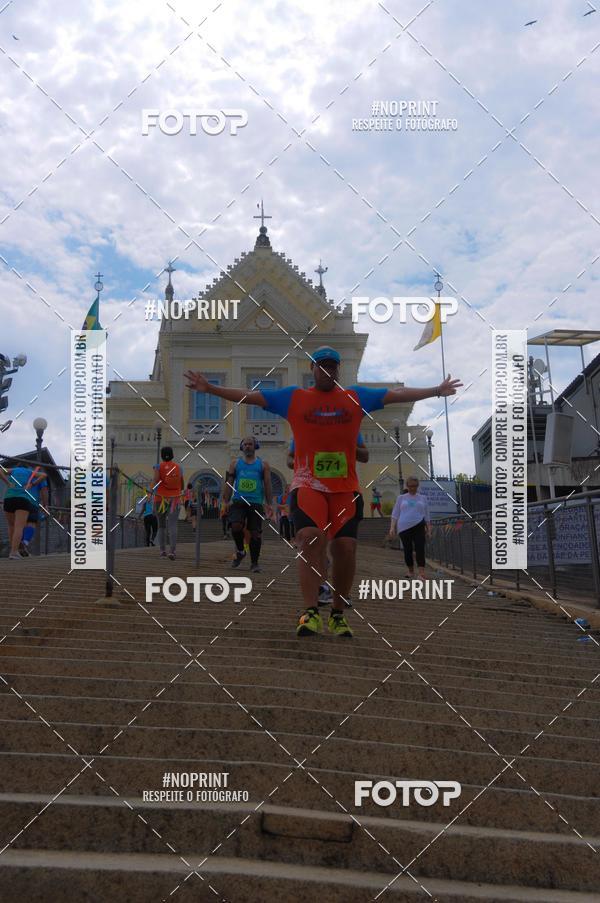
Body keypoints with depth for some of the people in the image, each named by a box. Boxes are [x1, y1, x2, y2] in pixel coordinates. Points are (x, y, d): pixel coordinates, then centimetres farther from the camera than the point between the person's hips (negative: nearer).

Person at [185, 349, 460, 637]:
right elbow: (249, 396, 8)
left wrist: (436, 391, 12)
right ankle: (310, 612, -22)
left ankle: (338, 613, 11)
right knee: (311, 537, -23)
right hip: (308, 484, -2)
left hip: (346, 488, 2)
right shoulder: (293, 398, 10)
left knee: (345, 547, -7)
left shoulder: (356, 397, 14)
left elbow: (397, 395, 14)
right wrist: (210, 388, 2)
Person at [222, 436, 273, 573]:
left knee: (255, 533, -2)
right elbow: (229, 482, 10)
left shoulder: (263, 465, 10)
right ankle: (240, 551, 7)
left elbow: (267, 485, 7)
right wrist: (226, 502, 1)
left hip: (256, 503, 0)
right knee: (236, 526, -21)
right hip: (238, 501, 0)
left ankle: (254, 563, 11)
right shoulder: (235, 463, 12)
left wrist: (269, 504, -2)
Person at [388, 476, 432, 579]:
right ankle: (411, 571, 23)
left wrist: (429, 529, 11)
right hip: (404, 528, 1)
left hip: (418, 526, -1)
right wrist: (392, 528, 1)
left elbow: (426, 515, 18)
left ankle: (422, 573, -23)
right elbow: (395, 514, 10)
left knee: (420, 549, -15)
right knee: (407, 550, 6)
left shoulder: (422, 498, 14)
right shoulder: (401, 498, 12)